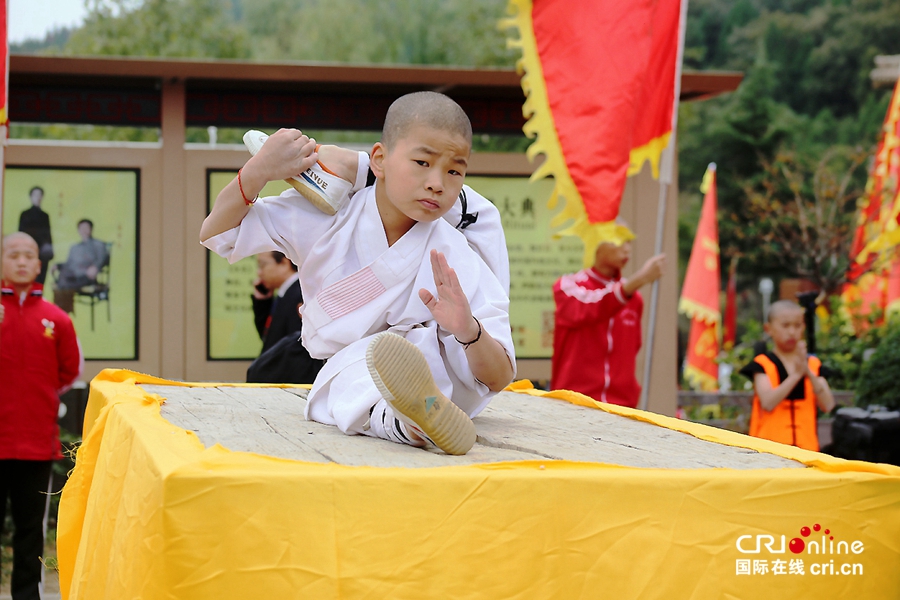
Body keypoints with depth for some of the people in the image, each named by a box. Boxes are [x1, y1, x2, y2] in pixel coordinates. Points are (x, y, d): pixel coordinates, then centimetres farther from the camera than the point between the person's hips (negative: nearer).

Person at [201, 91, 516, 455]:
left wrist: (470, 331, -40)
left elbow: (499, 380, -17)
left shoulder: (455, 262, -14)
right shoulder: (327, 217, -5)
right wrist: (258, 171, -14)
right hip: (343, 375, 1)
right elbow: (216, 234, 4)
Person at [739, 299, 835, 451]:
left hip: (806, 446, 3)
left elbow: (827, 406, -1)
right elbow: (768, 403, -15)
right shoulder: (762, 364, 2)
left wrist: (809, 374, -13)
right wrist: (796, 374, -19)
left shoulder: (814, 365, 12)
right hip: (770, 446, -3)